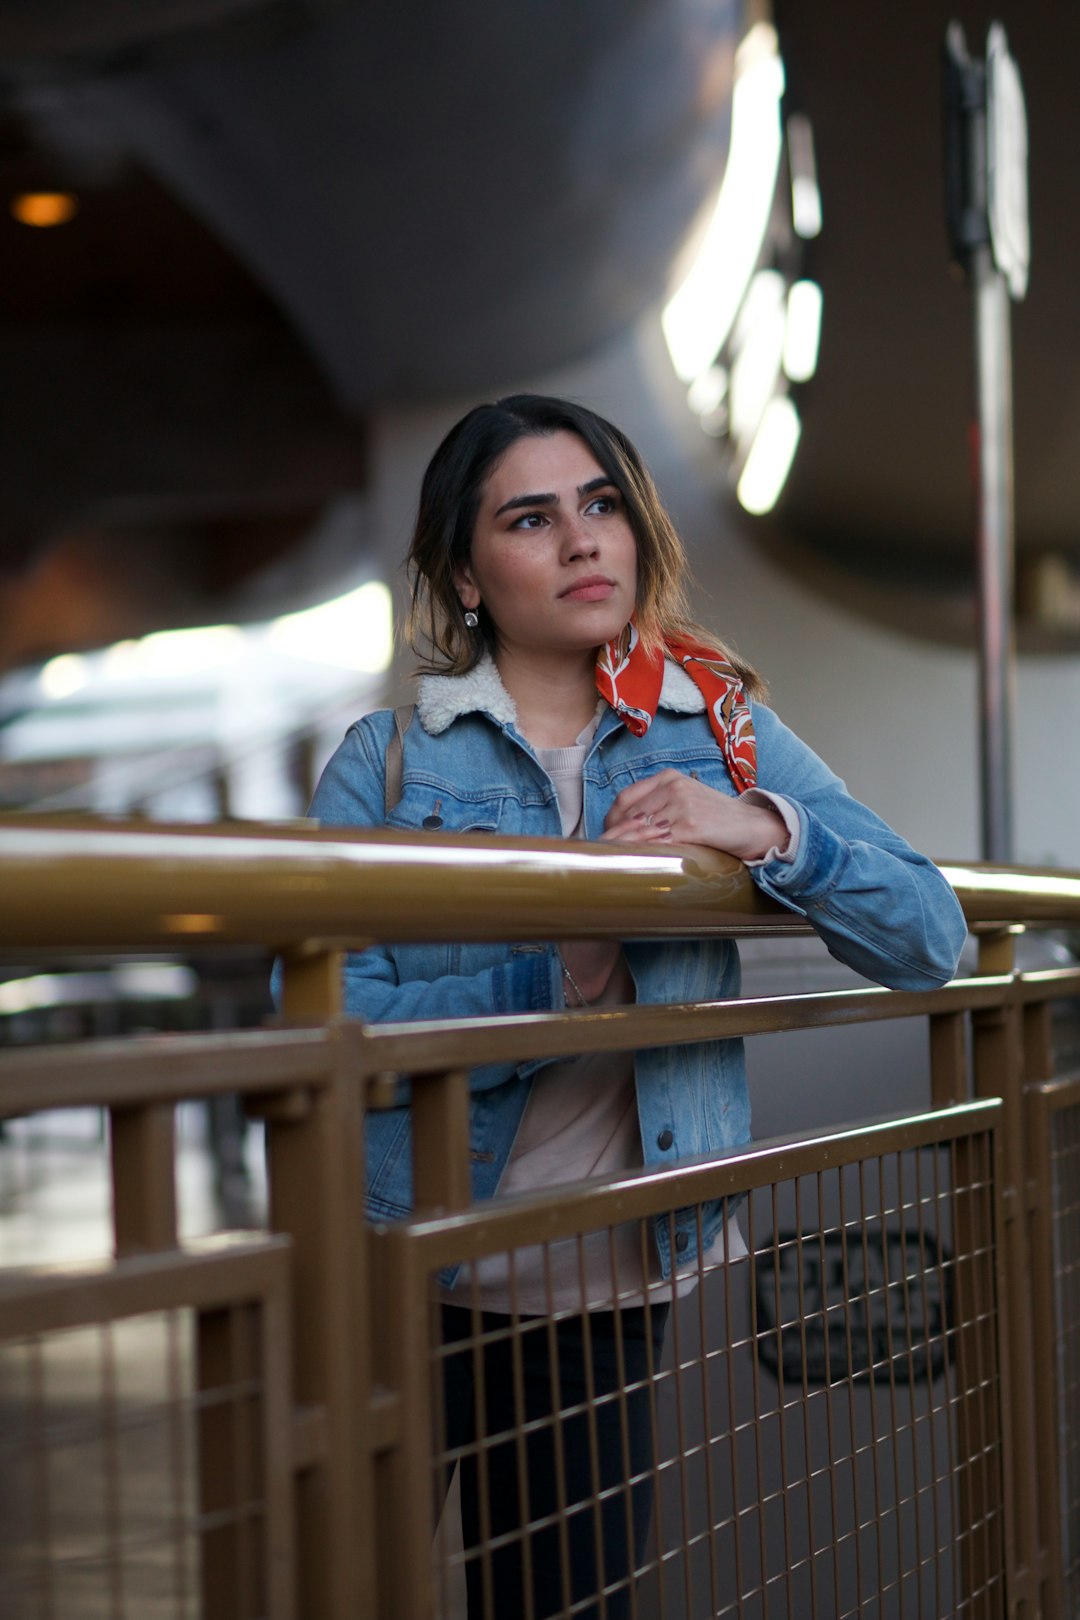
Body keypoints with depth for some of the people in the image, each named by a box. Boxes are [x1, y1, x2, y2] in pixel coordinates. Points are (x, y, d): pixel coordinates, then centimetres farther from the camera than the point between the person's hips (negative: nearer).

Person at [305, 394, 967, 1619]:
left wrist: (770, 829, -19)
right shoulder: (388, 760, -4)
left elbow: (930, 942, -4)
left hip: (606, 1288, 2)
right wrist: (551, 987, -25)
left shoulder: (723, 734, 3)